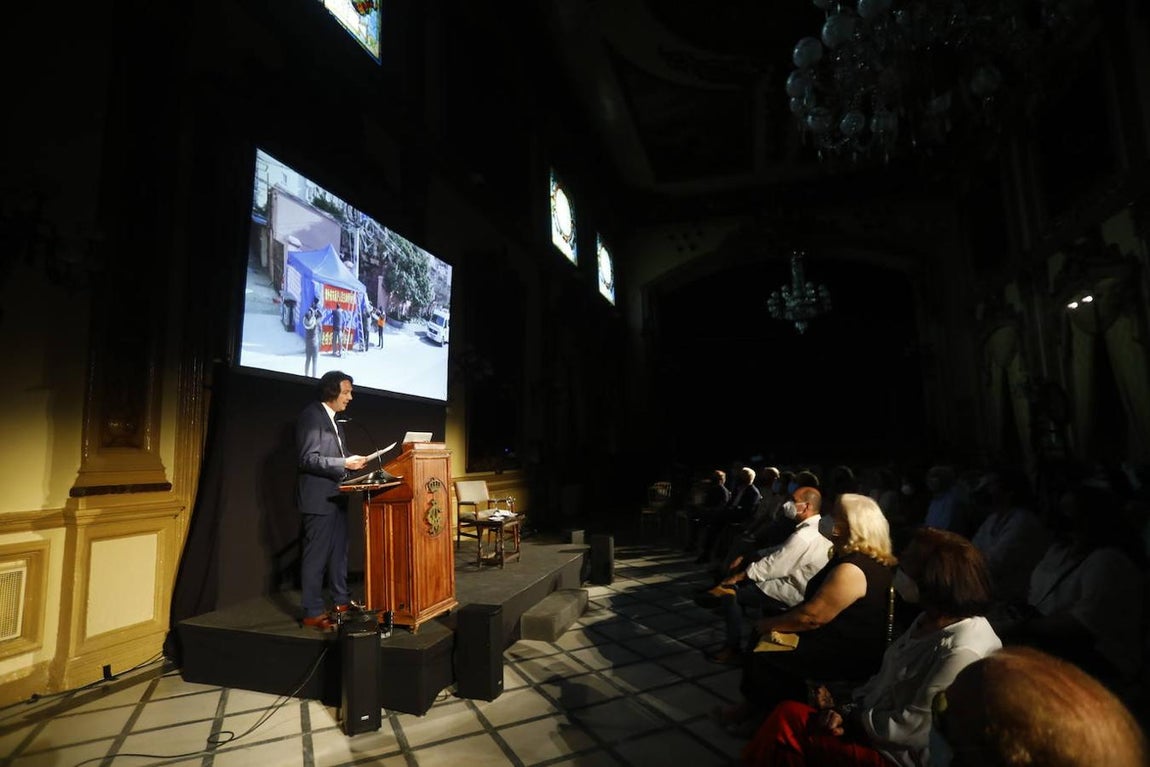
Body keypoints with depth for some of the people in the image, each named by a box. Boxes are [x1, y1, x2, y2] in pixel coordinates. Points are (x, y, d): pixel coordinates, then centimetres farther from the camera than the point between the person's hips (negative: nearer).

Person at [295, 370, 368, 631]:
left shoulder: (331, 417, 15)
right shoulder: (311, 416, -15)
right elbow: (308, 459, -21)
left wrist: (350, 462, 5)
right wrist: (344, 464, -25)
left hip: (335, 495, 10)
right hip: (318, 498, -10)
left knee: (339, 551, 17)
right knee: (316, 556, -1)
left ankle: (342, 601, 29)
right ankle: (312, 613, 9)